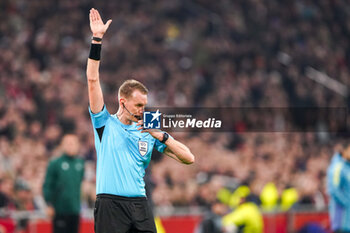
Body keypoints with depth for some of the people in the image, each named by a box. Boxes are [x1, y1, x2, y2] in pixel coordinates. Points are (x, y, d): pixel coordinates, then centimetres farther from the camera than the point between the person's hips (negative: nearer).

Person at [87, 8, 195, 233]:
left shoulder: (148, 132, 14)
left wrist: (161, 136, -3)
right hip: (110, 204, -3)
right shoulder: (105, 123, 6)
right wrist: (97, 39, -6)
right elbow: (93, 80, -1)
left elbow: (188, 158, 10)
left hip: (140, 205, 3)